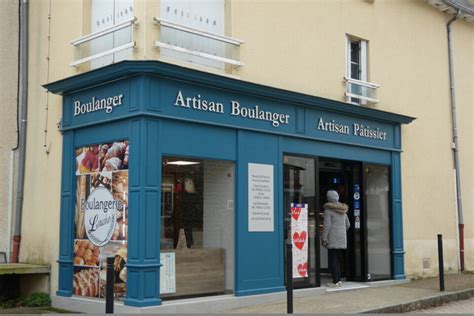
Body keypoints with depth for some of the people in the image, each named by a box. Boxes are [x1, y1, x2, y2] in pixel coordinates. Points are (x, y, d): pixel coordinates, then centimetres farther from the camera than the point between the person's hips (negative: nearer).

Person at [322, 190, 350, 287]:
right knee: (336, 259, 15)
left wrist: (324, 239, -12)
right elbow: (347, 224, 19)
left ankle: (335, 282, -3)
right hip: (342, 238, 7)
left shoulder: (329, 209, -10)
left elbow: (327, 225, -15)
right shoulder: (343, 210, 13)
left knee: (332, 260, -2)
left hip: (333, 239, -7)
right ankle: (339, 280, 14)